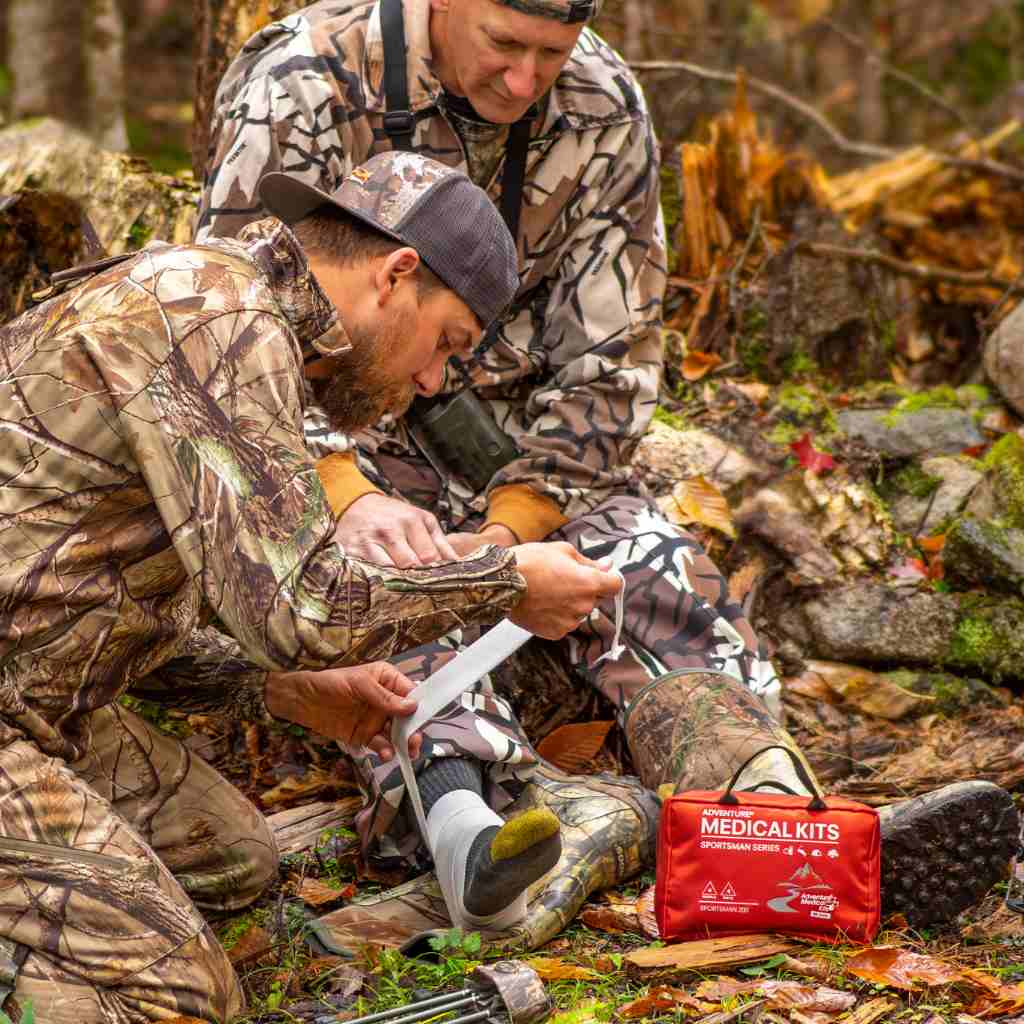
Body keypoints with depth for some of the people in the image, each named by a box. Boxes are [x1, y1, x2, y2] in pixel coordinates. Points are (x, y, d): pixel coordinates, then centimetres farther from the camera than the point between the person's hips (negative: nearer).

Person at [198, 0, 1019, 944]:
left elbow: (607, 361, -3)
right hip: (325, 442, -4)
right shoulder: (304, 89, -16)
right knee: (394, 583, -35)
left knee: (650, 568, -22)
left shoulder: (604, 111, -4)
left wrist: (511, 525, -18)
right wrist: (349, 498, -37)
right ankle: (457, 810, -63)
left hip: (503, 432, 4)